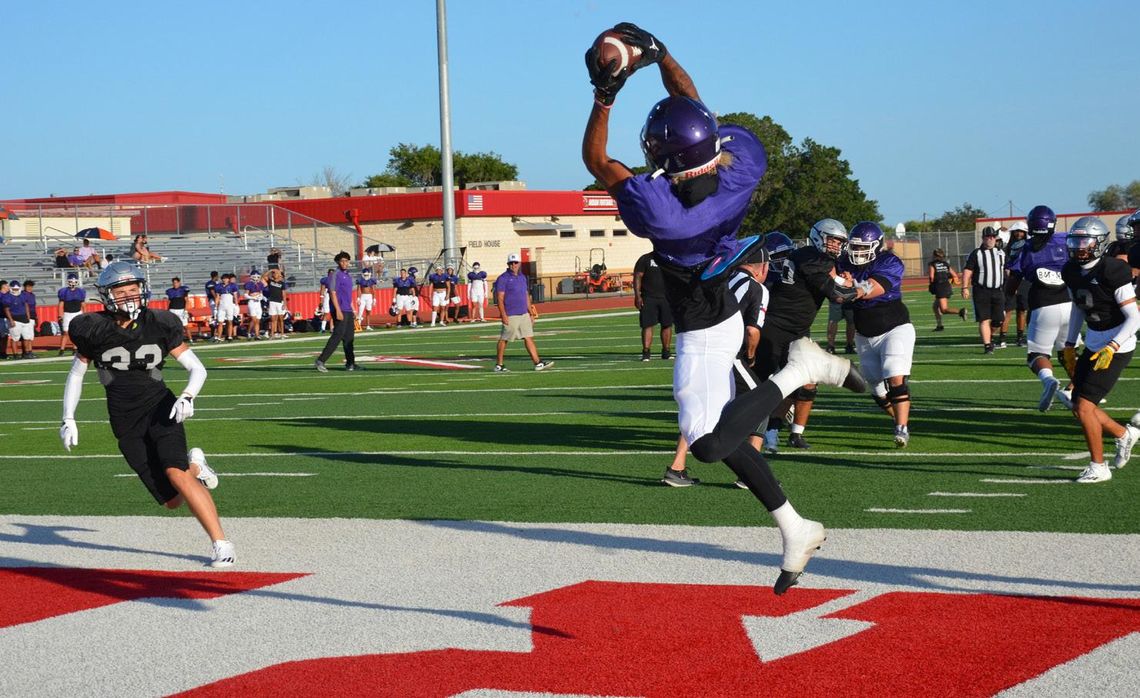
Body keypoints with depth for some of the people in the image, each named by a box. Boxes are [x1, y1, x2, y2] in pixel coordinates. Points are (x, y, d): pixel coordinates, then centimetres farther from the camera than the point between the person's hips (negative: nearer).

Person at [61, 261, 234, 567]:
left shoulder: (159, 325, -5)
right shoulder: (94, 329, -3)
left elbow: (197, 369, -1)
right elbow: (76, 373, 12)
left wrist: (187, 397, -20)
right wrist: (68, 420, 8)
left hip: (160, 408, -1)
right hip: (126, 423, 1)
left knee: (176, 474, -26)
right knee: (173, 500, -2)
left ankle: (221, 544, -20)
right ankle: (194, 465, 34)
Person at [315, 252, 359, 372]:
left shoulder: (348, 275, 18)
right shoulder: (335, 275, -9)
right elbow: (333, 293, -16)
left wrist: (352, 310, 22)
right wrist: (338, 310, -22)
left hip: (348, 311, 9)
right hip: (340, 311, -9)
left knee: (349, 337, 10)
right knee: (337, 336, -13)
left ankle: (350, 364, 14)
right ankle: (320, 361, -14)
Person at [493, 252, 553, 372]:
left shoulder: (522, 277, 15)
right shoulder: (503, 279, -8)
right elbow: (499, 299, -12)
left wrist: (531, 313, 18)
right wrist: (504, 316, -19)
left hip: (524, 314, 7)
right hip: (510, 316, -7)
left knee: (529, 338, 2)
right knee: (504, 339, 1)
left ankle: (538, 363, 0)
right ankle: (498, 365, 8)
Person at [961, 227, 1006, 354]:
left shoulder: (1001, 253, 12)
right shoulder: (976, 254, -1)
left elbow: (1006, 271, 19)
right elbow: (967, 271, -5)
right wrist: (965, 288, -14)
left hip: (998, 291, 4)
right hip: (981, 291, -4)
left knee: (998, 320, 3)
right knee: (984, 320, -7)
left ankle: (989, 336, 31)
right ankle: (987, 345, -6)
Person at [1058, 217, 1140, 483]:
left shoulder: (1112, 272, -22)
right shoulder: (1072, 272, 1)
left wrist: (1111, 349, -28)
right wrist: (1069, 346, 17)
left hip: (1117, 347, -8)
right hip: (1093, 344, 8)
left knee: (1084, 406, -11)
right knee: (1079, 406, 9)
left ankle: (1098, 467, 3)